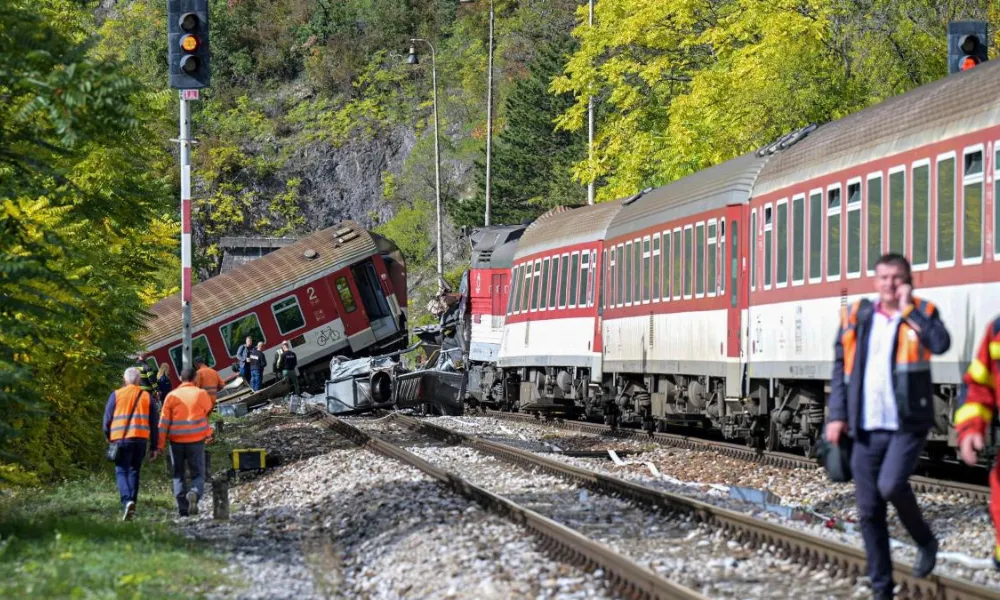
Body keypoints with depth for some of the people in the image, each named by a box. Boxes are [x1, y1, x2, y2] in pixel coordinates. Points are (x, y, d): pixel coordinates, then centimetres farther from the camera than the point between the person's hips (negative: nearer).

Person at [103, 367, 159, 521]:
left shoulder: (116, 395, 2)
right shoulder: (147, 397, 9)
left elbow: (107, 418, 2)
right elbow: (154, 424, 10)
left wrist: (108, 438, 18)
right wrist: (154, 447, 15)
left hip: (121, 439, -2)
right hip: (140, 439, 2)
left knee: (121, 471, 0)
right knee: (134, 471, 15)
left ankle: (127, 501, -22)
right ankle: (132, 502, 13)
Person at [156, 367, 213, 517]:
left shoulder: (172, 396, -1)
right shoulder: (201, 394, -2)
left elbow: (164, 421, -3)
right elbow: (208, 410, 16)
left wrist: (160, 445, 0)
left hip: (176, 441, 1)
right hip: (196, 440, -1)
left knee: (178, 475, 12)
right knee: (198, 474, 5)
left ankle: (183, 508, 5)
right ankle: (195, 493, -26)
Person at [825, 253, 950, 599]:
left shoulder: (922, 315, 1)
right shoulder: (857, 317, 8)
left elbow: (941, 344, -21)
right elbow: (841, 369, 12)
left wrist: (907, 309, -13)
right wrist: (837, 415, 4)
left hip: (907, 424, -3)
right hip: (866, 428, 3)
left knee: (891, 485, -25)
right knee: (869, 512, 3)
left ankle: (925, 541, 3)